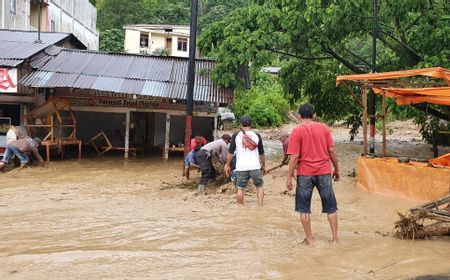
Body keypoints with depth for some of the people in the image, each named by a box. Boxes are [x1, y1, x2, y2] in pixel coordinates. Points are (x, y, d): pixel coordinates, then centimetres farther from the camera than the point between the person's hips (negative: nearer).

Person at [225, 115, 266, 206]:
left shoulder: (236, 135, 0)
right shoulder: (257, 136, 5)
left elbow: (230, 152, 0)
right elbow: (261, 153, 9)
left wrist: (228, 165, 10)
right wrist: (263, 165, 20)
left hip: (241, 167, -1)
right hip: (255, 166, 1)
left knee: (240, 188, 8)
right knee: (260, 186, 14)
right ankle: (260, 206, 6)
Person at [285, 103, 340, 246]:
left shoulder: (297, 131, -6)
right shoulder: (323, 127, 2)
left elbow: (294, 157, -9)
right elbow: (331, 151, 2)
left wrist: (289, 177, -4)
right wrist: (337, 169, 13)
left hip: (305, 173, -2)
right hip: (324, 172, 2)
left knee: (304, 208, 10)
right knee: (331, 207, 11)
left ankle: (310, 239, 13)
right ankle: (335, 238, 13)